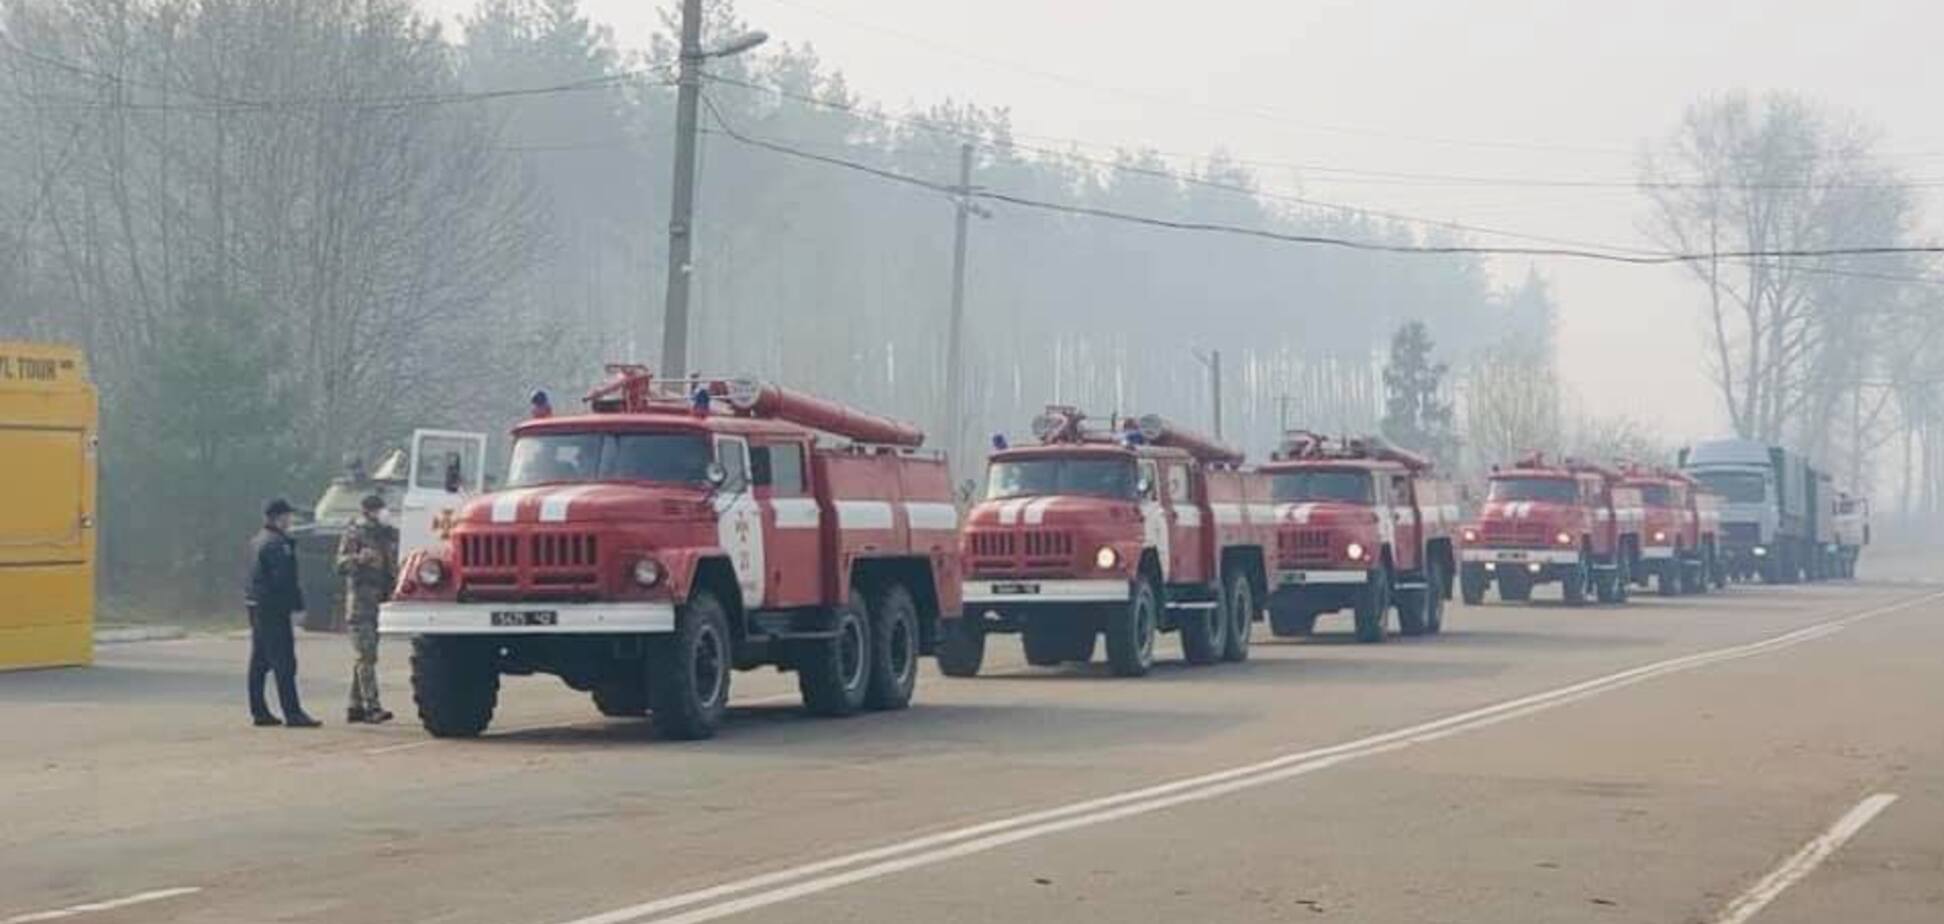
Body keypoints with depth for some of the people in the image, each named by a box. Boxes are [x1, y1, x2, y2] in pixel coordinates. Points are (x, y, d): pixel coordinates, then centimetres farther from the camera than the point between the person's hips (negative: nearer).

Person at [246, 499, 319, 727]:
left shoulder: (257, 541, 17)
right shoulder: (277, 544, -15)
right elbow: (284, 579, -21)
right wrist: (297, 606, -18)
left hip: (256, 606, 11)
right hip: (273, 608, -10)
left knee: (259, 661, 12)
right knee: (284, 663, -10)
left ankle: (259, 711, 16)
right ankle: (293, 713, -12)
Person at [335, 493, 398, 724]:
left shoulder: (388, 533, 16)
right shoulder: (354, 533, -3)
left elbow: (394, 564, 27)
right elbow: (341, 564, -11)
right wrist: (359, 559, -30)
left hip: (380, 603, 7)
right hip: (359, 602, -7)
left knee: (363, 657, 11)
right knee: (365, 656, -13)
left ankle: (355, 707, 16)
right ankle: (371, 707, -18)